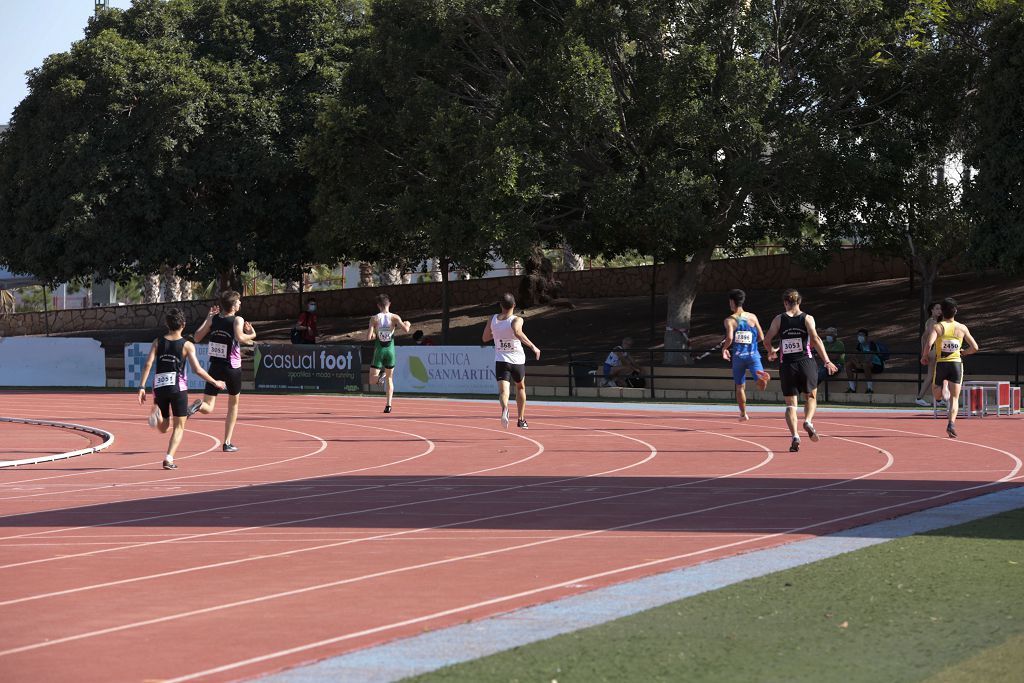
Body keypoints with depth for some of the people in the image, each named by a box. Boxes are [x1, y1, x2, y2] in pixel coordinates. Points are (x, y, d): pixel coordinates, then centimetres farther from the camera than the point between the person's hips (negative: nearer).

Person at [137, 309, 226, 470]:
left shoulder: (158, 342, 5)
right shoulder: (187, 345, -3)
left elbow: (148, 364, -4)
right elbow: (197, 370, -8)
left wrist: (142, 387, -5)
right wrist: (215, 382, 4)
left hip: (159, 387, 3)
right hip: (178, 387, -3)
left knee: (163, 428, 17)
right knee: (179, 426, 8)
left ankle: (157, 413, -17)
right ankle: (169, 459, -9)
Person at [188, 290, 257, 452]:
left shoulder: (213, 318, 3)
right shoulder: (238, 320, -10)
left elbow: (197, 337, 7)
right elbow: (239, 337, -28)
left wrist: (208, 318, 15)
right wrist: (251, 335, -8)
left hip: (215, 366, 3)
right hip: (232, 368, -3)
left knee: (208, 408, 2)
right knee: (233, 405, 19)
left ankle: (198, 405, -36)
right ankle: (228, 443, 17)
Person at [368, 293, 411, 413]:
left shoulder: (374, 319, -5)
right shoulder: (394, 317, -5)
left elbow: (368, 338, -10)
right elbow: (406, 329, -17)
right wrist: (407, 324, 6)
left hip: (379, 350, -2)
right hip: (390, 350, 2)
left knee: (372, 379, 6)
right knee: (389, 378, 14)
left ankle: (381, 375, -26)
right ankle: (388, 405, 6)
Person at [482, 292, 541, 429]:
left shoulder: (493, 320, 4)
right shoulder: (516, 320, -9)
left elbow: (485, 338, 15)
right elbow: (517, 332, -31)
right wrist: (533, 347, -28)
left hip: (500, 360, 1)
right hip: (517, 361, -1)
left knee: (503, 390, -11)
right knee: (520, 387, 23)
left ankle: (504, 409, -45)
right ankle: (521, 419, 28)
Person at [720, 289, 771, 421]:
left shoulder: (729, 320, -3)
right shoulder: (752, 317, 5)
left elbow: (729, 338, -19)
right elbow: (761, 337, 5)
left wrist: (724, 349, 1)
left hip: (738, 356, 0)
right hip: (753, 355, 0)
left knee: (740, 386, 16)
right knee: (762, 385, -13)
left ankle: (743, 414, 23)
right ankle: (761, 375, -46)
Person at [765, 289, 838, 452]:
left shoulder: (779, 319, 3)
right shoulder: (807, 318, 1)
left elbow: (767, 339, 0)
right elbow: (816, 339, -11)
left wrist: (771, 351, 21)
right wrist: (827, 361, -11)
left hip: (786, 365, 1)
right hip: (806, 363, 0)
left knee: (791, 403, 6)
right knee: (811, 397, 19)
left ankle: (794, 436, -11)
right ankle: (808, 421, -9)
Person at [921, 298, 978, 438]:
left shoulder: (937, 327, -3)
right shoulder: (962, 328, 4)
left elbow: (928, 344, -19)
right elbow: (975, 348, 7)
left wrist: (924, 357, 0)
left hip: (940, 363, -1)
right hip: (957, 363, 1)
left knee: (937, 396, 23)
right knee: (954, 398, -2)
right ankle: (951, 423, -20)